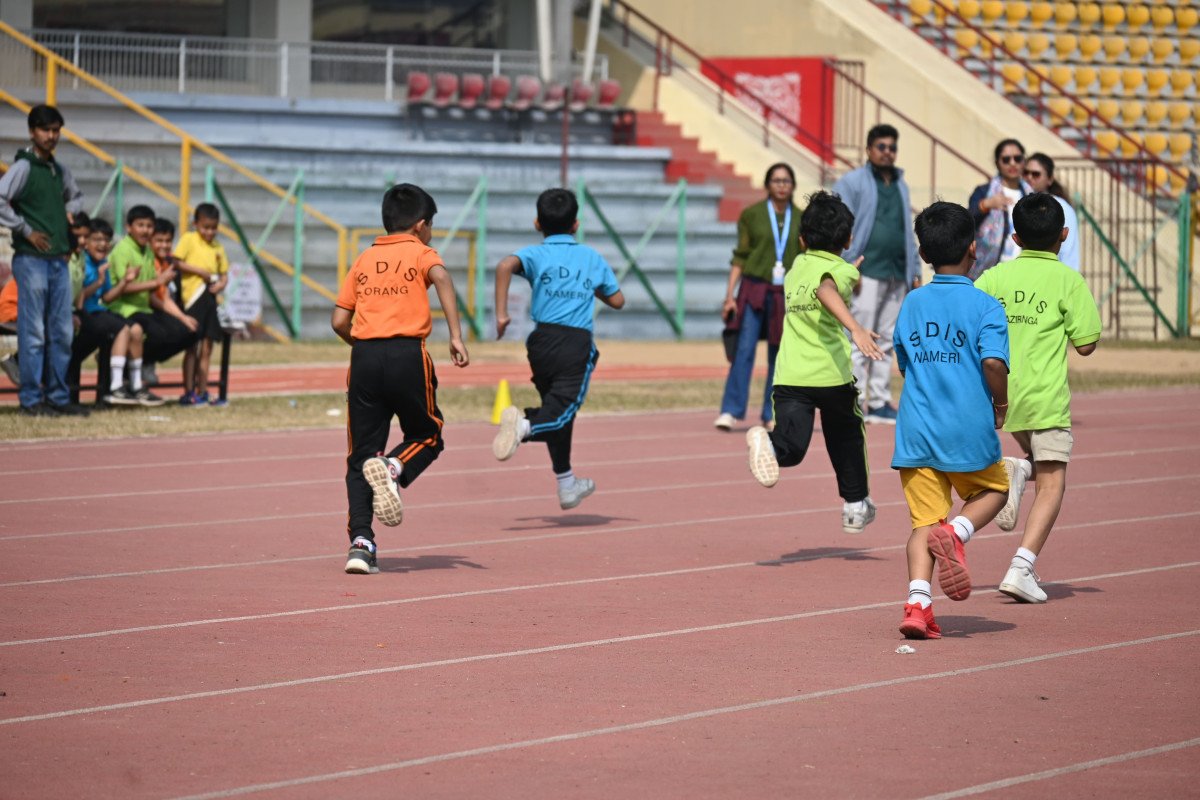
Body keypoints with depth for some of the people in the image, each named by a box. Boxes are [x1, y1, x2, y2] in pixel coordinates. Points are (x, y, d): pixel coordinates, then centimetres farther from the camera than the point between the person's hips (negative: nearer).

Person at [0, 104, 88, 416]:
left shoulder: (60, 171, 14)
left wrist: (69, 212, 13)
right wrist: (26, 230, -13)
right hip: (31, 260, -7)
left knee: (62, 332, 7)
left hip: (59, 260, 7)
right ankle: (31, 399, -2)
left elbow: (76, 195, 33)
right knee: (34, 332, -5)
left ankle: (58, 396, 13)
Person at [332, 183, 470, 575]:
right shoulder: (420, 252, 8)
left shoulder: (364, 259, 19)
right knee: (426, 436, 17)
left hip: (364, 356, 3)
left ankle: (360, 540, -8)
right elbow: (441, 278, -16)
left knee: (361, 453, 7)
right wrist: (456, 336, -19)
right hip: (407, 356, -3)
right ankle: (393, 469, -16)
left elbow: (339, 321, 13)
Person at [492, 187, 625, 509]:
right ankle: (523, 425, -45)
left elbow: (506, 265, -15)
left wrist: (501, 313, -12)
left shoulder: (536, 254, 7)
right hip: (578, 344, -2)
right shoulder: (593, 258, 12)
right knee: (560, 412, -11)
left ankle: (567, 484, 28)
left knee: (558, 409, 18)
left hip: (543, 341, 2)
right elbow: (617, 300, 18)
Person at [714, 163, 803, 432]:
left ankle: (772, 415, 11)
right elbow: (740, 258, 3)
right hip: (754, 290, -2)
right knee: (744, 350, -10)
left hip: (787, 295, 2)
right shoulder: (752, 215, 3)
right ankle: (730, 411, -10)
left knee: (779, 355, 4)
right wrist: (729, 295, -3)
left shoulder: (801, 220, 8)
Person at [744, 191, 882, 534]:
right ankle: (855, 505, 32)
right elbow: (826, 291, -28)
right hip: (832, 374, -3)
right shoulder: (841, 271, -4)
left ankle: (769, 444, -42)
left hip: (790, 376, 3)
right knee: (847, 438, 21)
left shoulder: (798, 266, 15)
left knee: (792, 444, -9)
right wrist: (855, 328, -41)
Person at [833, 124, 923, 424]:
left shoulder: (900, 185, 20)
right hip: (867, 273, -7)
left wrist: (915, 270, 17)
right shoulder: (852, 182, 0)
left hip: (896, 275, 7)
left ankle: (879, 403, 12)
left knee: (886, 343, 8)